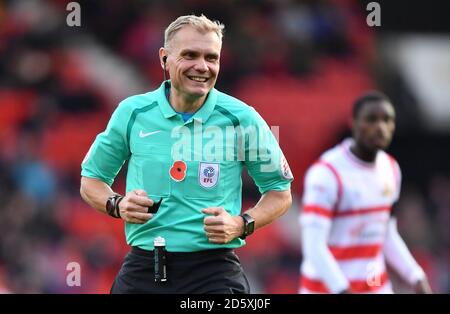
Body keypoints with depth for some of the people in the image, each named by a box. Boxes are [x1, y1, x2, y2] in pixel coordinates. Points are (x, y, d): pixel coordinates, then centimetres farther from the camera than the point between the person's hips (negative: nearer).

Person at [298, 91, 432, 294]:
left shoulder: (390, 169, 4)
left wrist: (418, 279, 2)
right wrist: (343, 293, -36)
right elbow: (313, 247, -26)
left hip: (375, 288, 6)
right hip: (328, 291, -6)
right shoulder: (326, 173, -20)